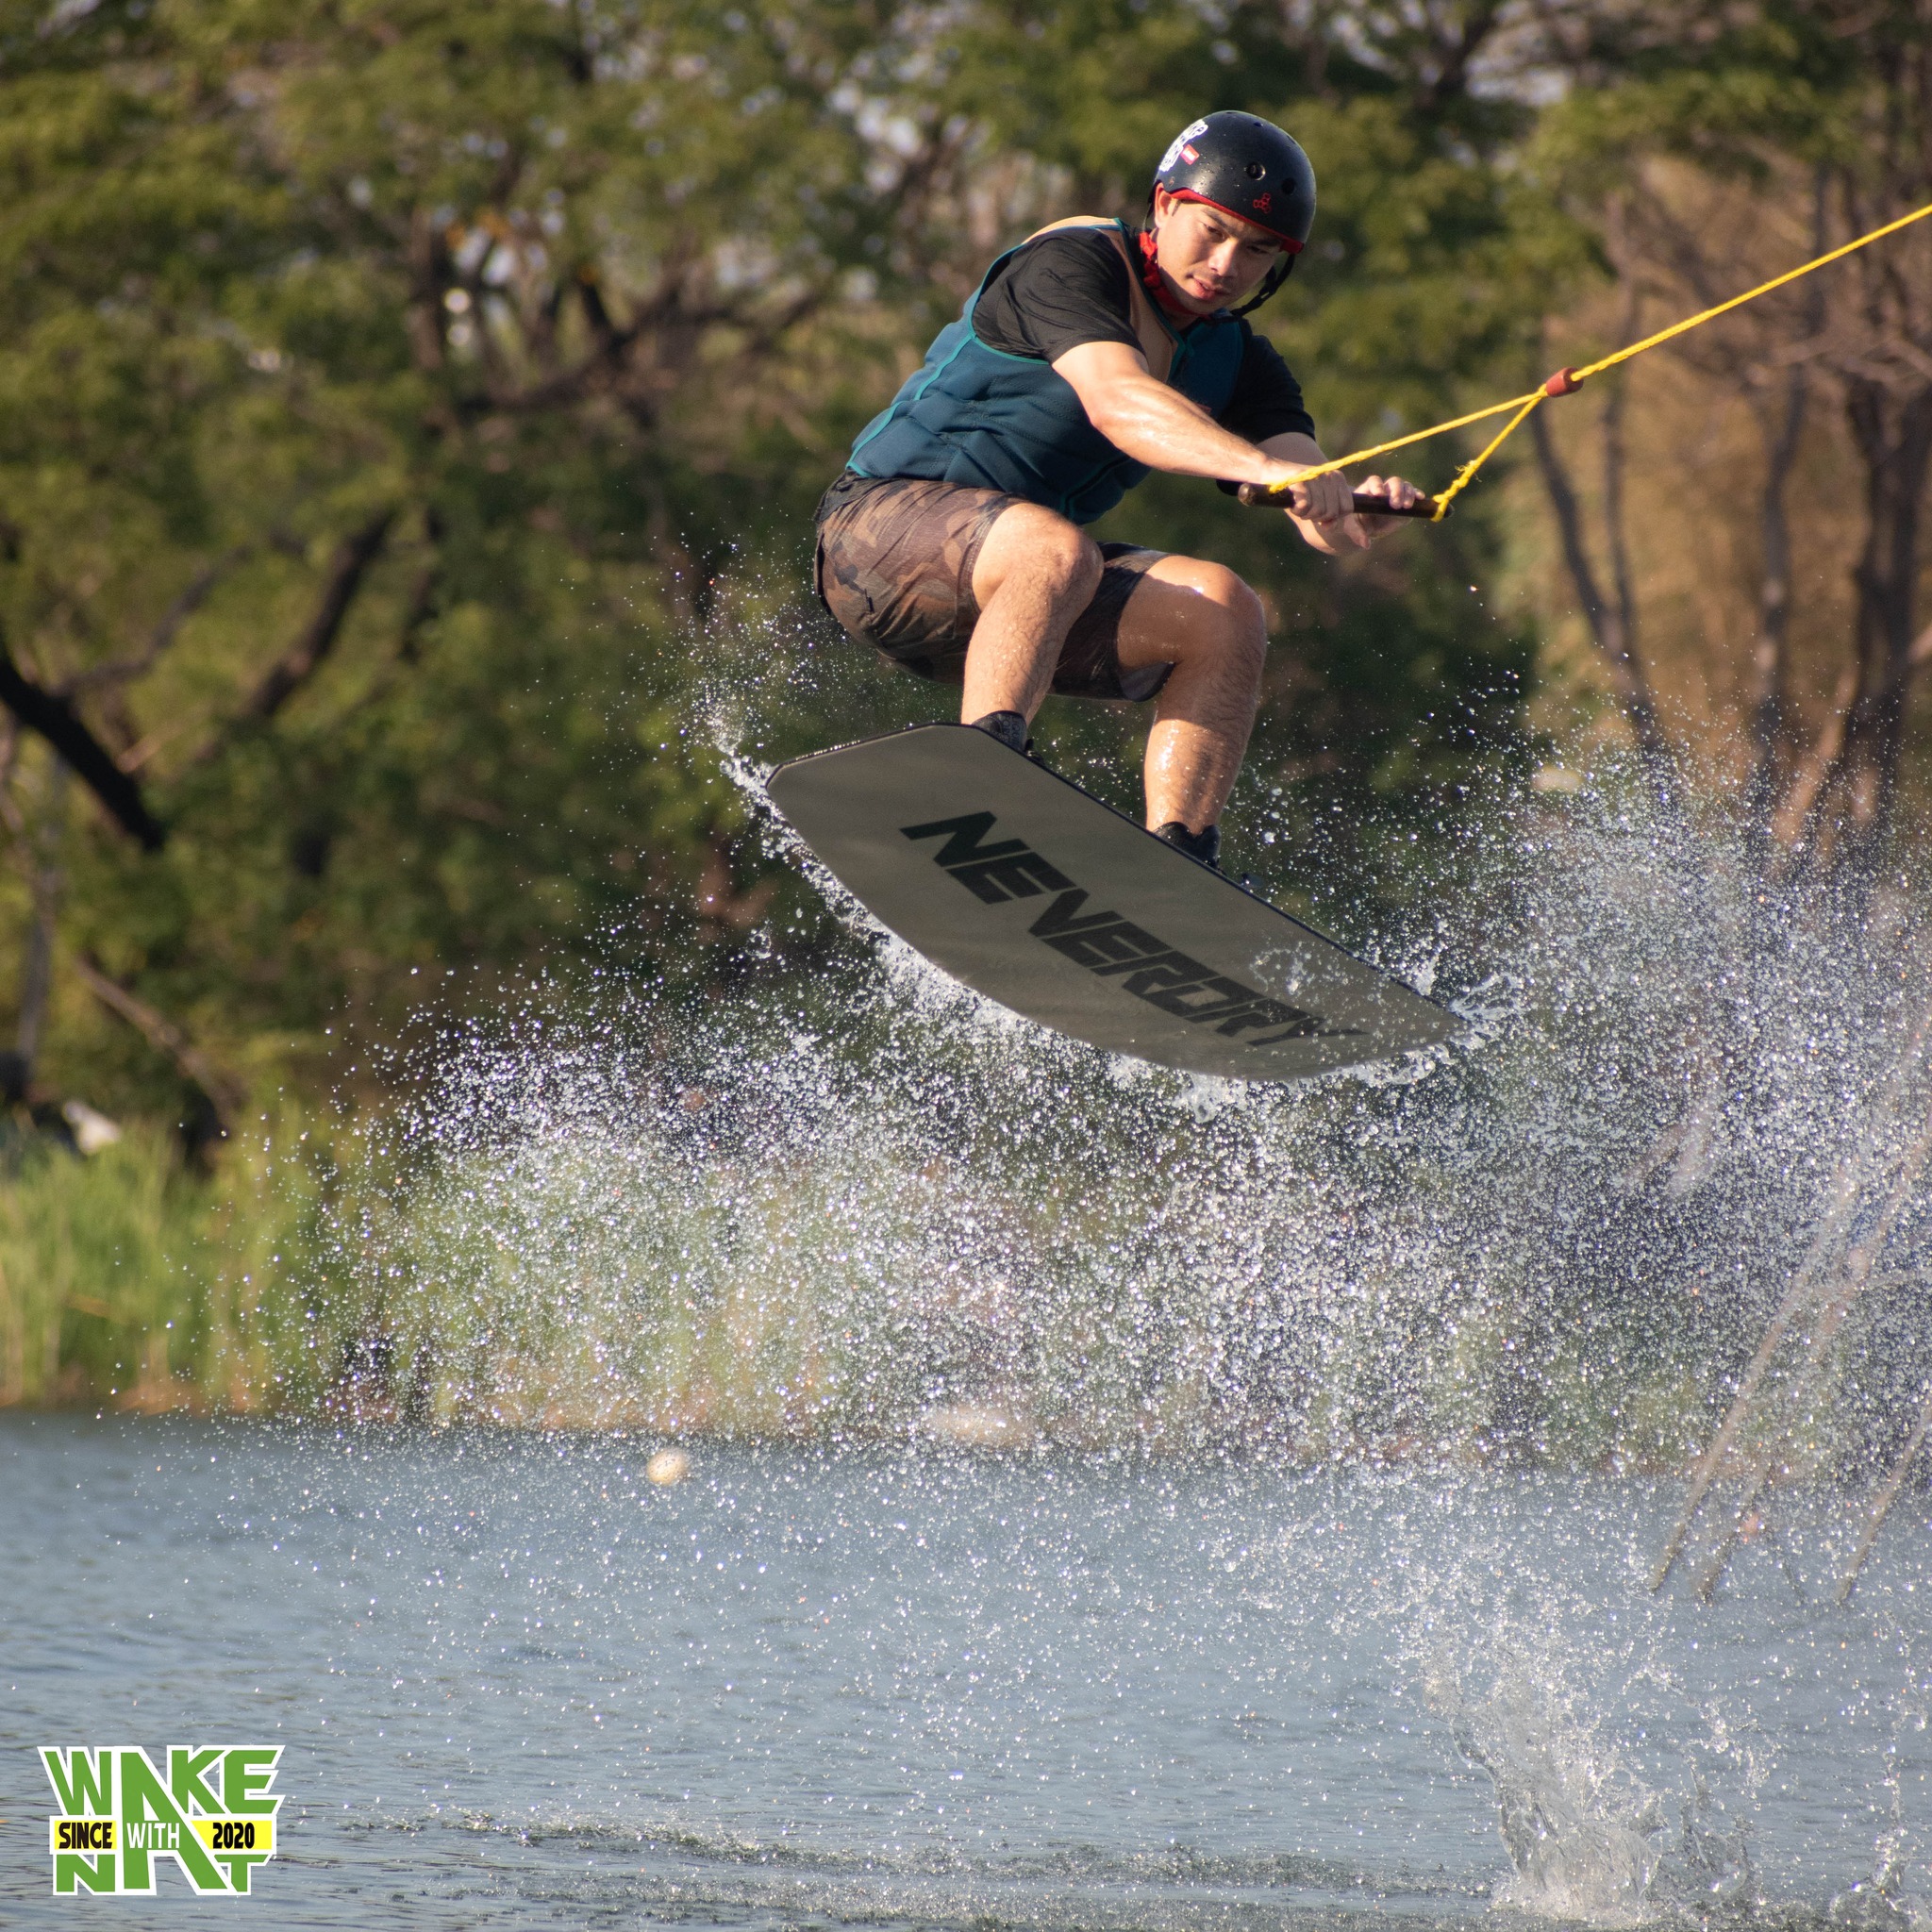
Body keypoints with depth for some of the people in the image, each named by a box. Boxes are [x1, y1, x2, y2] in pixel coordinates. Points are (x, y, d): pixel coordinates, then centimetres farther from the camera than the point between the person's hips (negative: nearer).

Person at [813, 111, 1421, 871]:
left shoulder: (1237, 364, 8)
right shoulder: (1071, 263, -12)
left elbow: (1321, 522, -6)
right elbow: (1117, 402, -32)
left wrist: (1362, 512, -31)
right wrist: (1264, 466, -47)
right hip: (880, 528, -7)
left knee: (1222, 611, -13)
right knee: (1056, 549, -36)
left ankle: (1174, 861, -24)